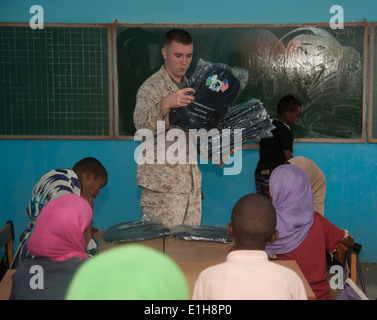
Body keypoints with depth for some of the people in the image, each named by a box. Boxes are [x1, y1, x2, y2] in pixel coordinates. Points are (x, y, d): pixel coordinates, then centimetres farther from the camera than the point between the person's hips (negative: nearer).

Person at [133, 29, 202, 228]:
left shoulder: (189, 87, 17)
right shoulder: (151, 88, -8)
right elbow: (142, 125, -25)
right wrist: (165, 104, -42)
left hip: (191, 181, 7)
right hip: (162, 184, -7)